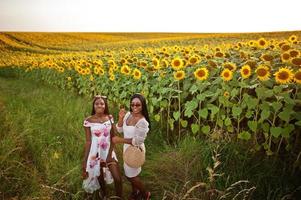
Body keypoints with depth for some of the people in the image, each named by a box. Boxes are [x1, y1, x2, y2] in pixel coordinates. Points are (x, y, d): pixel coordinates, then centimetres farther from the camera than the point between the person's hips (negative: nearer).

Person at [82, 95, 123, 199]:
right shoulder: (88, 121, -10)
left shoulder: (109, 118, -3)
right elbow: (88, 141, -5)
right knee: (100, 178, 16)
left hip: (108, 152, 2)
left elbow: (113, 138, 0)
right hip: (95, 153, -1)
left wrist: (110, 154, -9)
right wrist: (85, 160, -5)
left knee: (118, 178, -5)